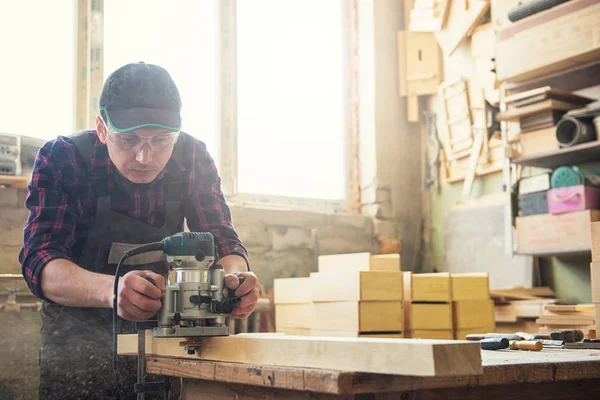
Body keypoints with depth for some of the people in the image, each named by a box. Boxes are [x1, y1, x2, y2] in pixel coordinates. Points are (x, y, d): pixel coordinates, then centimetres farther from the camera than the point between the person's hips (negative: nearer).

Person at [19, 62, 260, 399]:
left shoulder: (193, 158, -8)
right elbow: (40, 261, -25)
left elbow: (221, 238, -10)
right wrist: (111, 289, -46)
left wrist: (234, 275, -35)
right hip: (80, 331, -2)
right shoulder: (62, 159, -16)